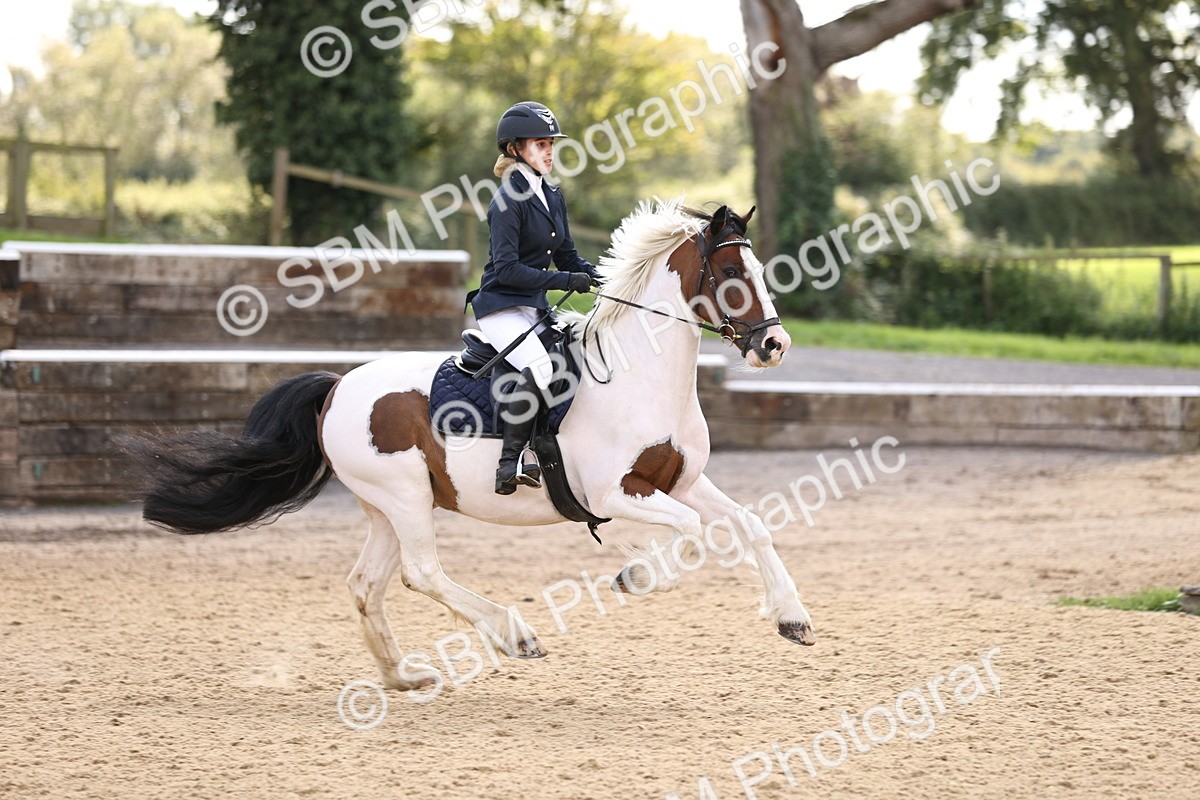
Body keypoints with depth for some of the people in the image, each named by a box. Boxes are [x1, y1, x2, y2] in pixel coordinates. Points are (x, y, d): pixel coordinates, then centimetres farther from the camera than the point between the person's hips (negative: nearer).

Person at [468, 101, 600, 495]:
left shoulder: (553, 198, 13)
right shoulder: (508, 201, -13)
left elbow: (568, 257, 19)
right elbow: (507, 269, -20)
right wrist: (564, 281, -24)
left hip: (536, 310, 9)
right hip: (502, 309, -9)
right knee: (540, 369, -33)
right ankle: (510, 462, -27)